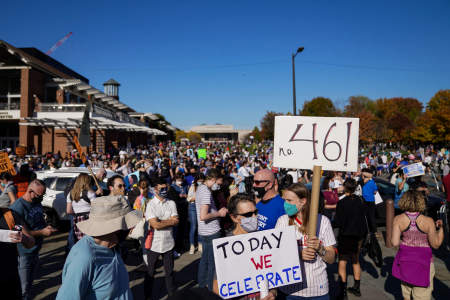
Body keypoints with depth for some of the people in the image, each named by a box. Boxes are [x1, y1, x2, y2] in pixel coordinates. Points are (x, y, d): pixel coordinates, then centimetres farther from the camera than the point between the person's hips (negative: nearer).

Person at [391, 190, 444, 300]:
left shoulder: (398, 219, -13)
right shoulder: (428, 221, -15)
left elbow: (395, 243, -14)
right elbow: (436, 244, -6)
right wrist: (440, 228, 6)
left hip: (405, 258, 2)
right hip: (423, 260, -2)